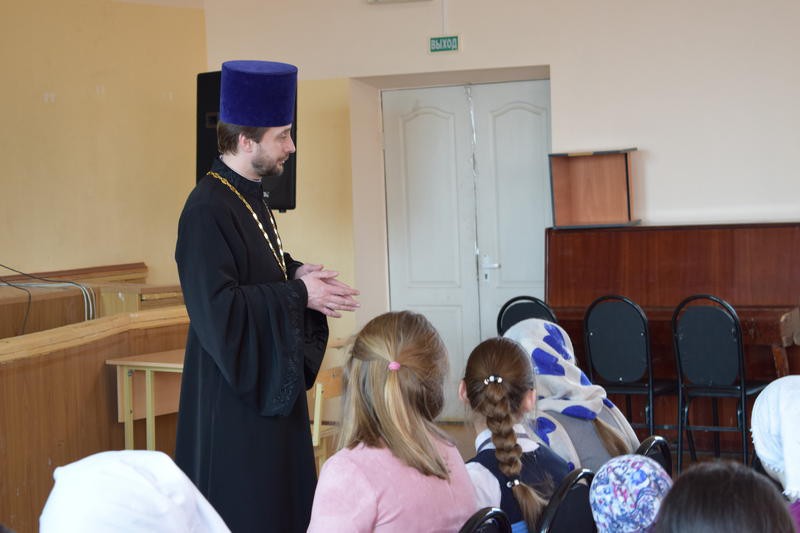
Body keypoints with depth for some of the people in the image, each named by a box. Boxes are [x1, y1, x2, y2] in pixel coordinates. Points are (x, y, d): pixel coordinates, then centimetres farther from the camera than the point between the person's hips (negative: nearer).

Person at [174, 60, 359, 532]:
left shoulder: (250, 196, 8)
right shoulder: (208, 209, -21)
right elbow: (218, 308, -26)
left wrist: (296, 272, 0)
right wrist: (299, 294, -20)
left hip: (270, 379, 9)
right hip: (234, 392, -9)